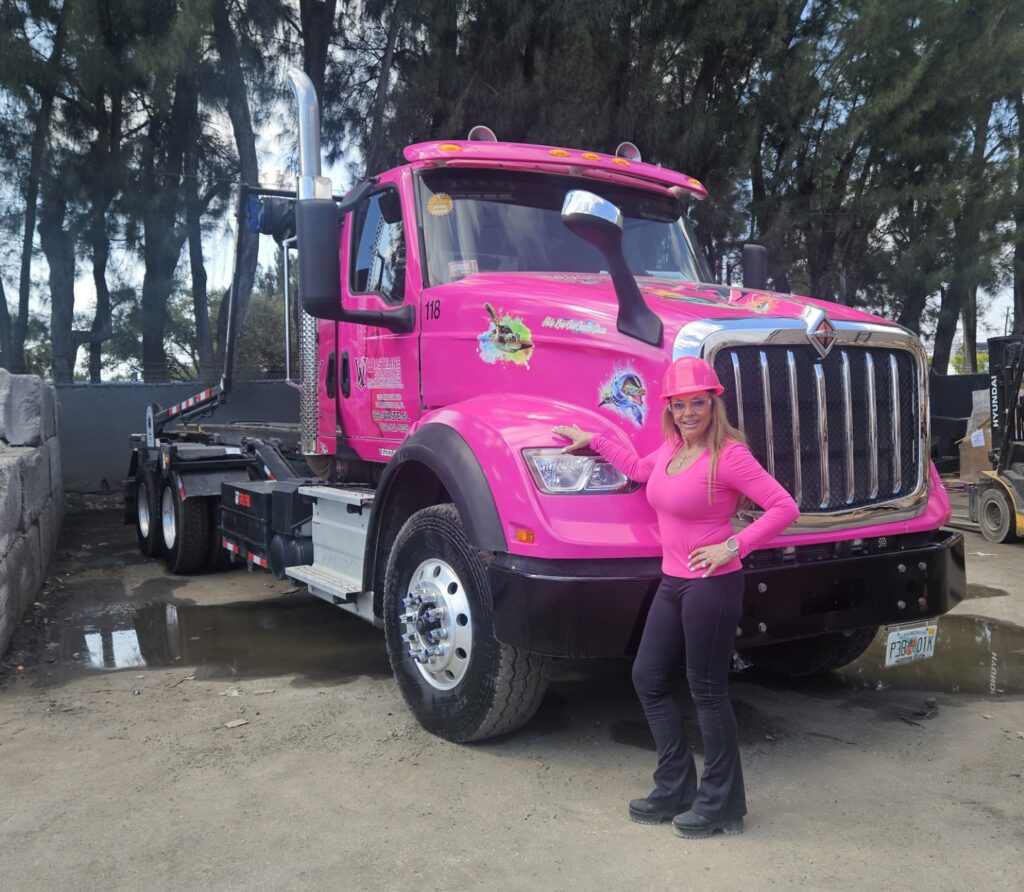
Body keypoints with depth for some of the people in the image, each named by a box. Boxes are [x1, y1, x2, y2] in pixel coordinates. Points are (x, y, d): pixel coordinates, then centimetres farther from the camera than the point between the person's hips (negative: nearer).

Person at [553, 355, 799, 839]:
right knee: (648, 679, 13)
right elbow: (640, 469, 29)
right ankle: (675, 790, 27)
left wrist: (732, 547, -21)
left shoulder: (728, 455, -16)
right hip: (672, 582, 9)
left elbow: (784, 508, -19)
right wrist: (592, 440, 30)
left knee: (707, 691, 3)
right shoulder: (673, 447, 8)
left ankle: (720, 804, 21)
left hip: (712, 586, -9)